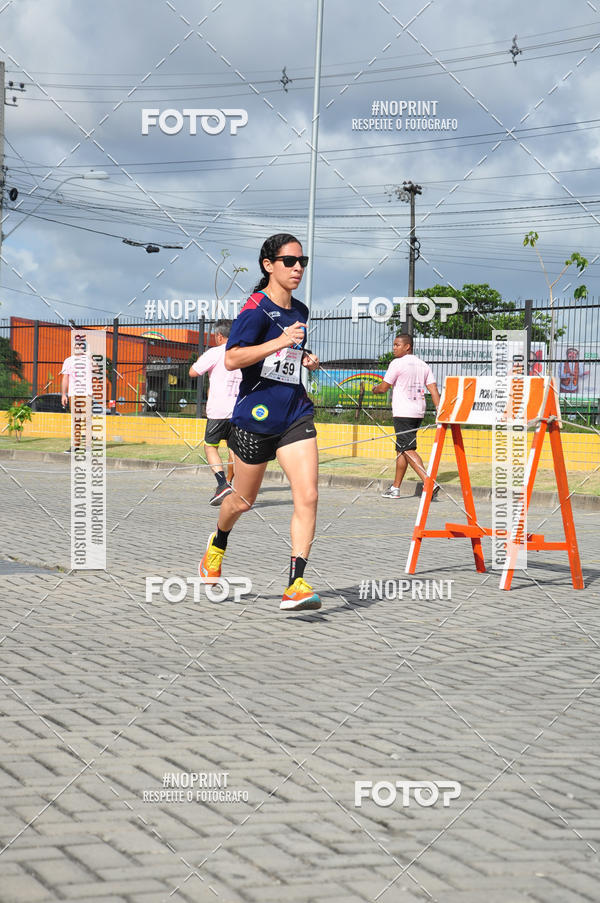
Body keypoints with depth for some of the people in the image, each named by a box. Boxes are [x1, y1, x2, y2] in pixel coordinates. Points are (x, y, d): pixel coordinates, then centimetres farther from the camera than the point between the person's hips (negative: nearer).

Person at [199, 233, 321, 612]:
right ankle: (218, 544, 46)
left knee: (308, 496, -13)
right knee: (244, 501, 13)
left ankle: (296, 585, -14)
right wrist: (279, 343, -31)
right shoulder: (256, 308, -12)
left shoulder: (300, 311, 11)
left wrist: (304, 357, 9)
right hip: (256, 415, -5)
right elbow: (231, 359, -23)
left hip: (295, 415, 5)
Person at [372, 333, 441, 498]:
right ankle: (395, 488, 20)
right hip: (418, 412, 8)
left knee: (408, 450, -11)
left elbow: (384, 387, -7)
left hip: (403, 414, -8)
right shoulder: (423, 365, 13)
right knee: (401, 449, 16)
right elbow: (433, 389, 6)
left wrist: (374, 389, 16)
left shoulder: (397, 363, -8)